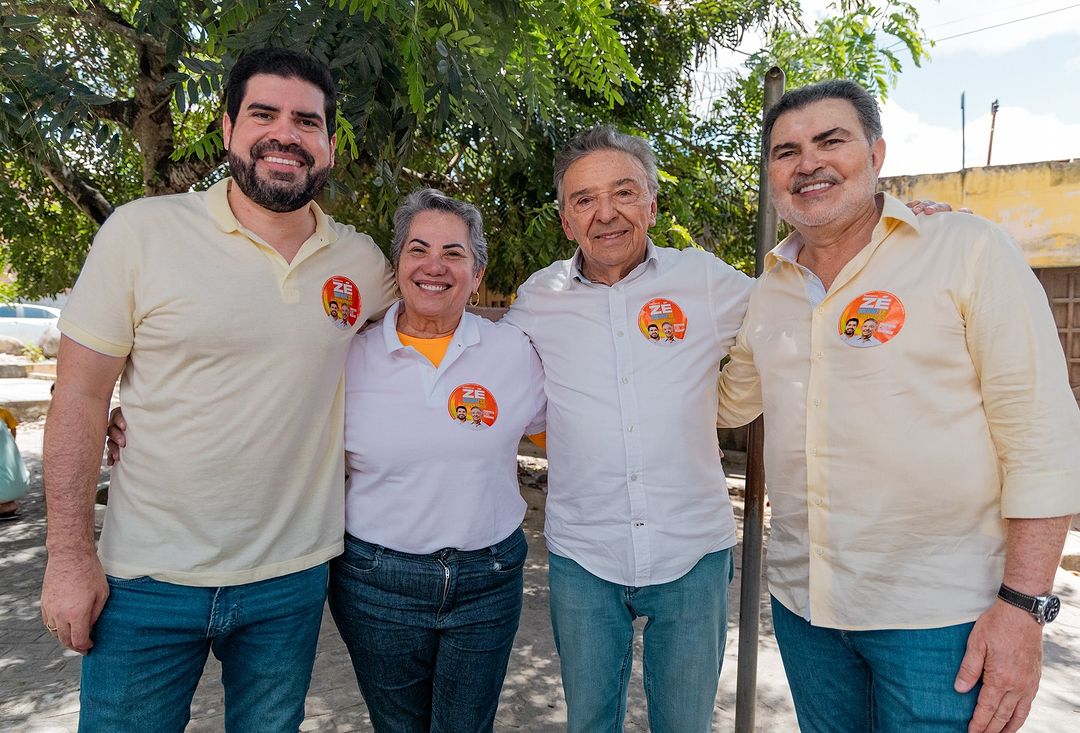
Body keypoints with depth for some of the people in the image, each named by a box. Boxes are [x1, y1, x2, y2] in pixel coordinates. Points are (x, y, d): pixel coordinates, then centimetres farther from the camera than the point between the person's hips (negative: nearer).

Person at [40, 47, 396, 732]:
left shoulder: (364, 260, -1)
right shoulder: (142, 231, -9)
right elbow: (80, 399, -6)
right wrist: (69, 557, -7)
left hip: (293, 577, 3)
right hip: (149, 577, -2)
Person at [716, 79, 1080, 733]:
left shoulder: (969, 251, -8)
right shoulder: (768, 291, 5)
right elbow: (731, 402, 19)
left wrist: (1023, 605, -14)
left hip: (941, 616, -4)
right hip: (802, 603, 5)